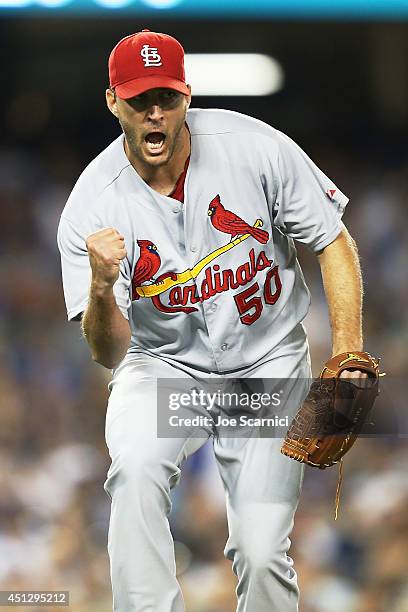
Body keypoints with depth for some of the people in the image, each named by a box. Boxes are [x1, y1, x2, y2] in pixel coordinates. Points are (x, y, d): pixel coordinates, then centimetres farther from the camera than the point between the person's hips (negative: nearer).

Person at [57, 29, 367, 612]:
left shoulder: (254, 148, -15)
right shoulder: (90, 206, -14)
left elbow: (335, 243, -4)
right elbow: (109, 353, -15)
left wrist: (348, 354, -15)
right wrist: (101, 287, -37)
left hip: (269, 365, 0)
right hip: (162, 365, 0)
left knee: (261, 552, -11)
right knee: (135, 468, -32)